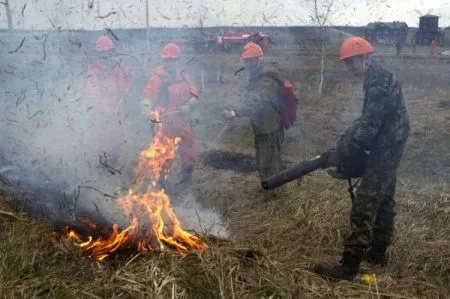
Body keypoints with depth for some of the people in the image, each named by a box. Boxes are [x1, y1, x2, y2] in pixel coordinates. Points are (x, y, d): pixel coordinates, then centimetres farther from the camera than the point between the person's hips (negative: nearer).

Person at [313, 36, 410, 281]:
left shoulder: (379, 84, -21)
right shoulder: (379, 79, 12)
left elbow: (368, 126, -25)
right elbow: (368, 120, 17)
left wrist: (339, 156, -20)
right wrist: (343, 146, 10)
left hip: (383, 151, -11)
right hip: (387, 149, 11)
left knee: (364, 207, -10)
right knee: (383, 200, 18)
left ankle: (349, 266, -7)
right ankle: (378, 252, 31)